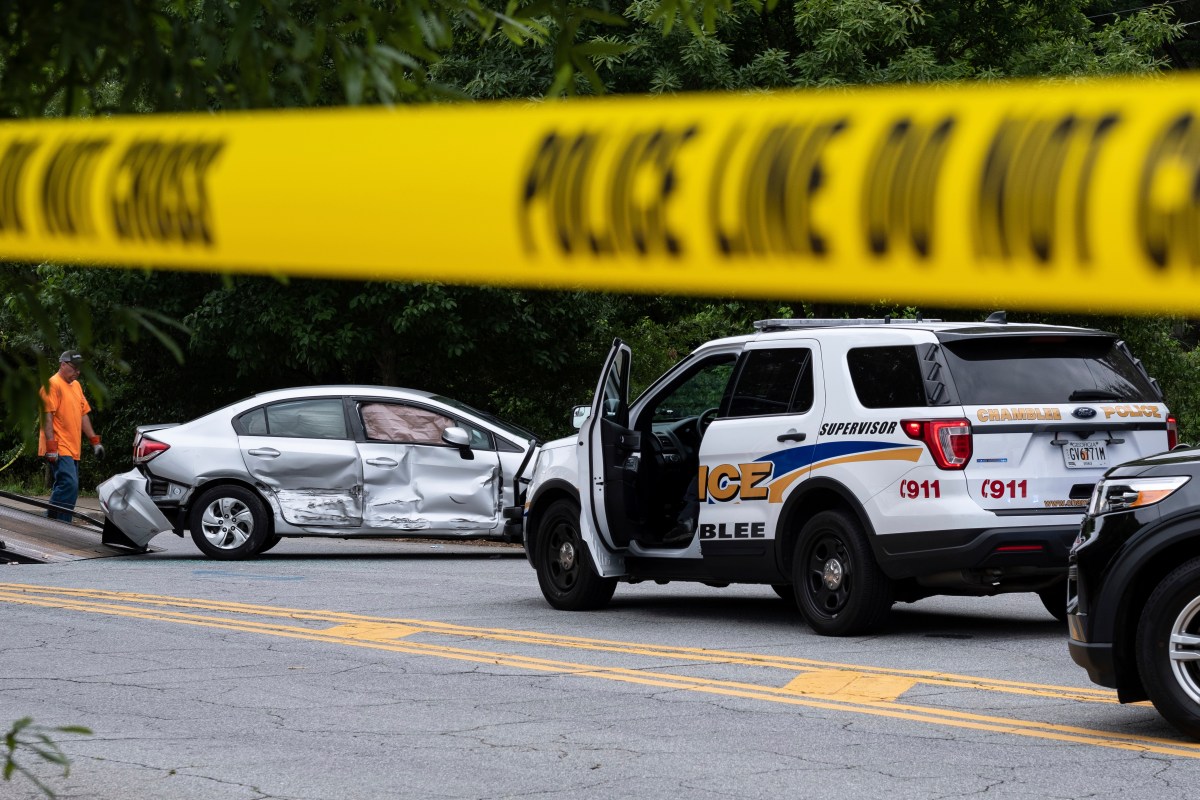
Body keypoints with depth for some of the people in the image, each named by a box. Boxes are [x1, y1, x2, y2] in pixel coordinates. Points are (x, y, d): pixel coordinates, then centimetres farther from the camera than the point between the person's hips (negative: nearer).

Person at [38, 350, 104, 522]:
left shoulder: (76, 385, 19)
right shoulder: (53, 385, -8)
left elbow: (83, 414, 24)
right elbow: (47, 416, -14)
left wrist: (94, 441, 19)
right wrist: (51, 446, -21)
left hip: (73, 449, 9)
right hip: (59, 449, -9)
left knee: (65, 488, 7)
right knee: (69, 485, -20)